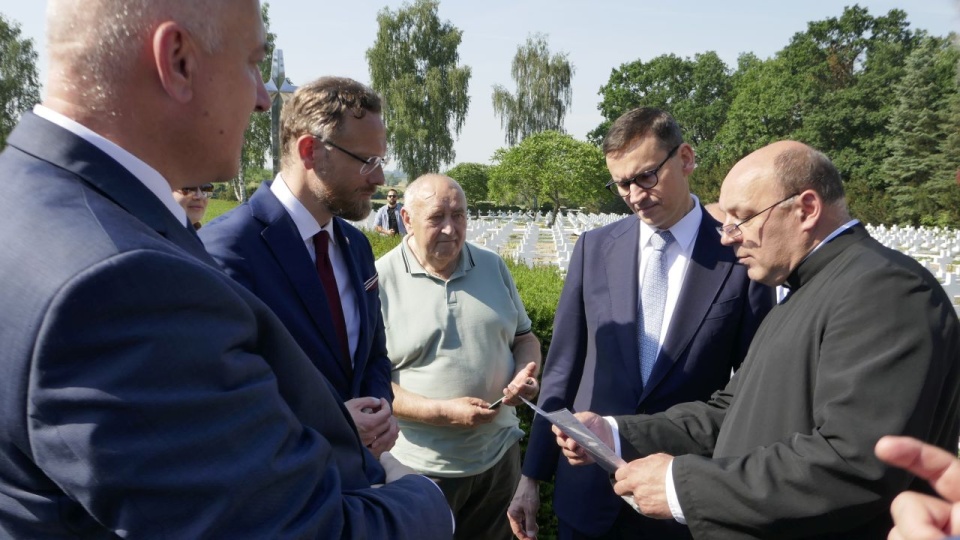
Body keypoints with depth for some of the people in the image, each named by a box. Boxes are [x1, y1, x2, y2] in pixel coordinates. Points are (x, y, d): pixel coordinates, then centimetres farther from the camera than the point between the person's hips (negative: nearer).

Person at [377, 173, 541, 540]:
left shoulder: (493, 266, 2)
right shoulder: (380, 281, -13)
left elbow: (524, 336, 12)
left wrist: (525, 372, -9)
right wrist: (441, 412, -22)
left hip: (499, 455, 4)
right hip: (421, 469, -4)